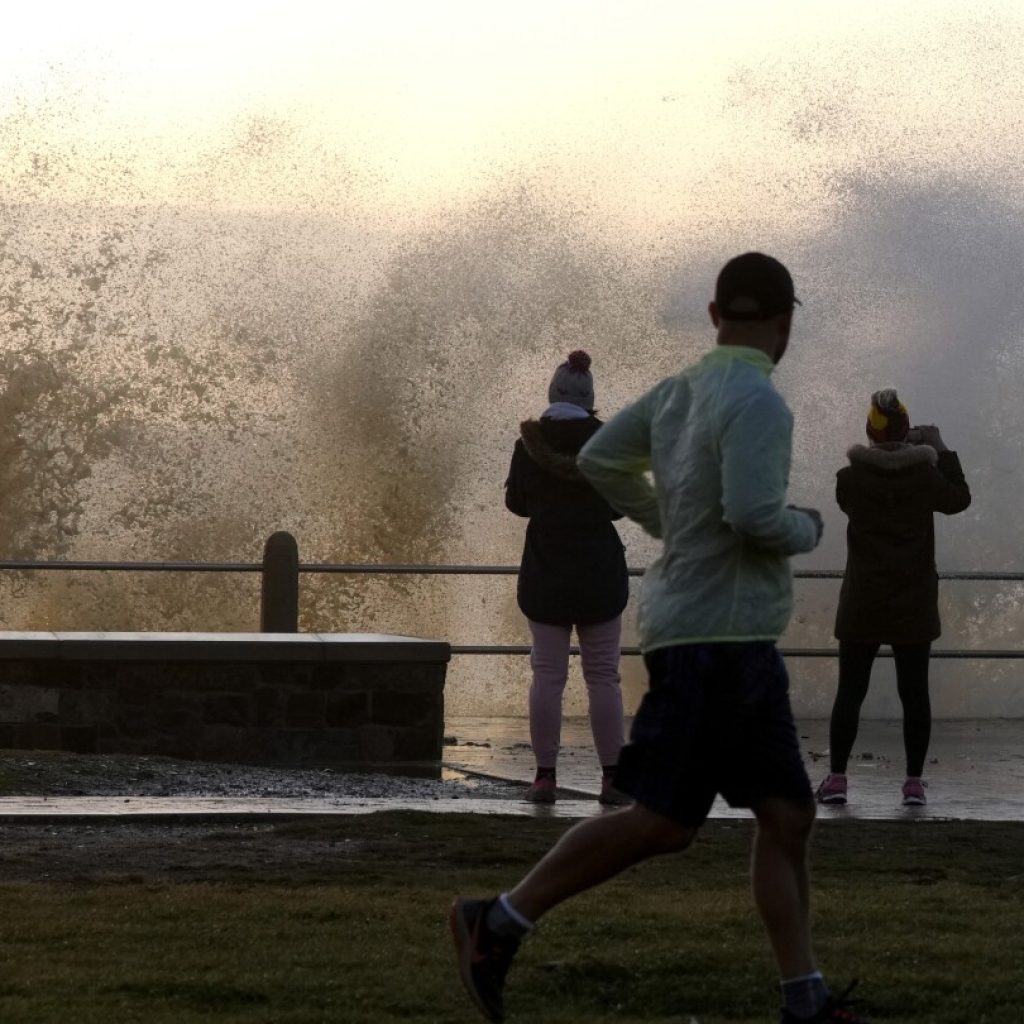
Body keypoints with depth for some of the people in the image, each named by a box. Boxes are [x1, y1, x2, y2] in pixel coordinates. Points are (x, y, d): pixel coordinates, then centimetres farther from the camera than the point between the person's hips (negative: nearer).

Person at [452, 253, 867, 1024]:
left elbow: (600, 459, 19)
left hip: (740, 647, 9)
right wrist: (808, 530, -5)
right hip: (717, 639, -9)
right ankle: (502, 923, -1)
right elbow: (754, 513, -26)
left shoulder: (680, 392, 9)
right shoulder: (756, 402, -16)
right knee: (662, 823, -7)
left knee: (788, 816, 7)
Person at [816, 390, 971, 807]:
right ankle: (914, 781, 5)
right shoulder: (925, 476, -8)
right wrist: (941, 450, 20)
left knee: (850, 692, 6)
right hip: (914, 605, 0)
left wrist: (884, 453, 16)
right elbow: (959, 499, 11)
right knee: (914, 692, 5)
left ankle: (836, 777, 4)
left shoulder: (850, 478, -8)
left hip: (863, 605, 0)